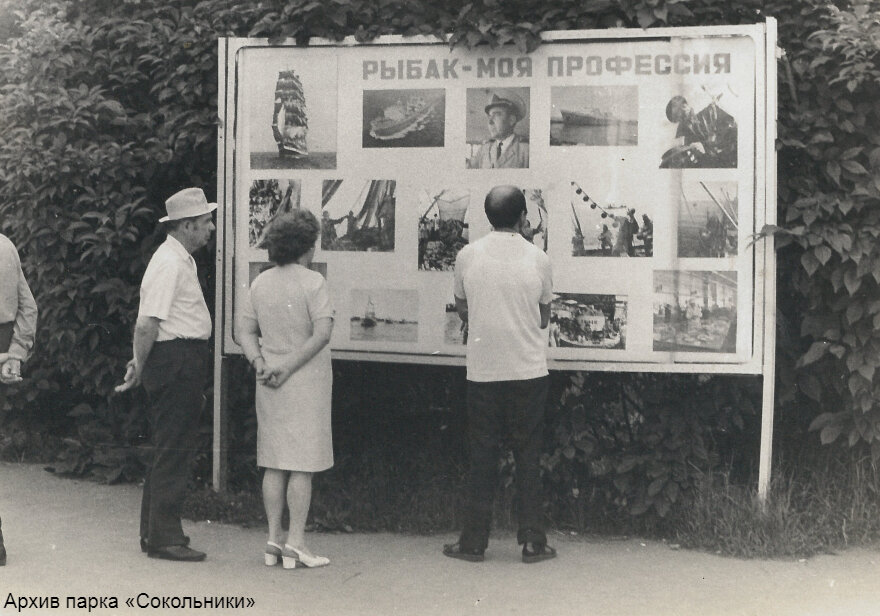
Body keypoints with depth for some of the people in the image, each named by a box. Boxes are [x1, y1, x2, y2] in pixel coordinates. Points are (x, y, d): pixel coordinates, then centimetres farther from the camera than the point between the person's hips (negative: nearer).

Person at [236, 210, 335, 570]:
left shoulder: (261, 283, 9)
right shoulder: (312, 282, -10)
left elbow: (244, 328, 9)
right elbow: (322, 333, -19)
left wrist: (260, 362, -2)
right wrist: (289, 366, -14)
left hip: (270, 384, 6)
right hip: (306, 380, -6)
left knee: (274, 463, 10)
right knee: (302, 465, -1)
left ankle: (273, 540, 12)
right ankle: (295, 543, -1)